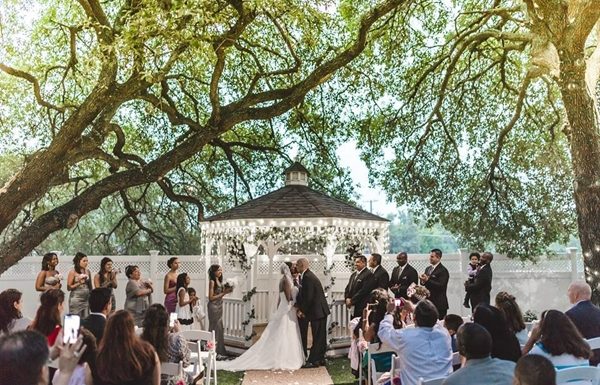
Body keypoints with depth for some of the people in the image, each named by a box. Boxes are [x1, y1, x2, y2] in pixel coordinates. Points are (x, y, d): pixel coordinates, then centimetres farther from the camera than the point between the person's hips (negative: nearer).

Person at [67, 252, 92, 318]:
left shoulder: (87, 272, 9)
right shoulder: (73, 272, -4)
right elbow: (68, 287, -6)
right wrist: (79, 283, -14)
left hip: (86, 299, 4)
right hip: (76, 299, -4)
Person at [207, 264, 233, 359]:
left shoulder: (219, 281, 9)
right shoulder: (212, 281, -13)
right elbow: (211, 297, -16)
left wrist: (226, 291, -2)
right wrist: (224, 293, -16)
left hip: (219, 306, 8)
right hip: (213, 306, -8)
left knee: (220, 329, 11)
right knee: (215, 328, -1)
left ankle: (219, 351, 20)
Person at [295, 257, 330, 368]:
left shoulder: (308, 277, -19)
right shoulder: (305, 276, 13)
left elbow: (308, 297, -22)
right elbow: (303, 294, 16)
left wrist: (302, 310, -11)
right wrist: (298, 305, 3)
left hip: (318, 311, -10)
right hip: (319, 310, 10)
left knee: (318, 337, -3)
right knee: (320, 337, 14)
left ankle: (313, 361, 2)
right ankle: (320, 359, 22)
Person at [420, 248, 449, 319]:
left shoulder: (443, 270, -11)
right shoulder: (428, 269, 14)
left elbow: (441, 286, -20)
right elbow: (424, 283, 17)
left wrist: (427, 280, -25)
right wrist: (423, 281, -7)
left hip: (439, 303, -7)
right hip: (428, 301, 7)